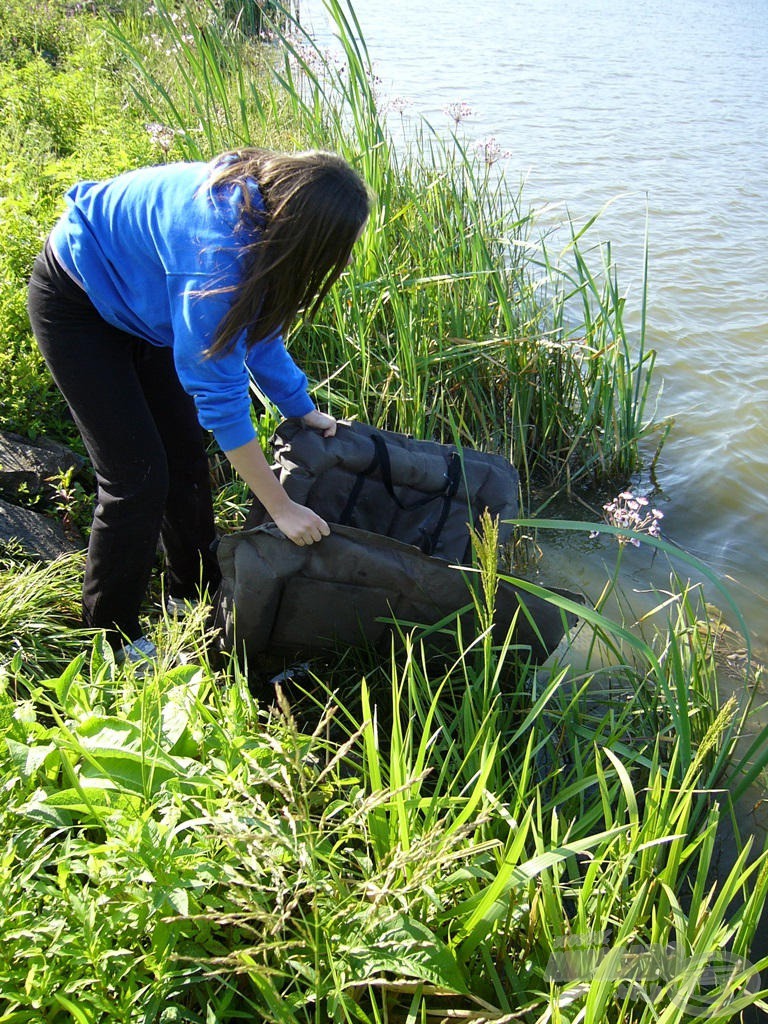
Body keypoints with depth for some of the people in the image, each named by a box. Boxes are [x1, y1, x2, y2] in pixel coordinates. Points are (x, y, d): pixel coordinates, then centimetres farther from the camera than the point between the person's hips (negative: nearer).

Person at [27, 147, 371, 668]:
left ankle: (196, 592, 28)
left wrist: (304, 411, 6)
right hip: (76, 306, -8)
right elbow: (219, 390, -33)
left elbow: (257, 326, 3)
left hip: (134, 299, 8)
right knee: (138, 474, -9)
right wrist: (281, 507, -26)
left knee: (186, 453, 9)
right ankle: (112, 637, 9)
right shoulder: (214, 250, -39)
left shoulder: (263, 198, -14)